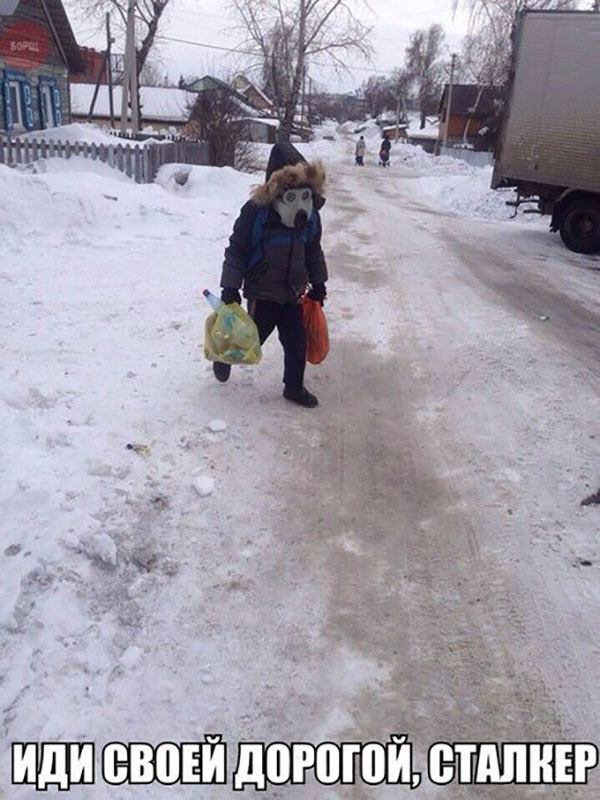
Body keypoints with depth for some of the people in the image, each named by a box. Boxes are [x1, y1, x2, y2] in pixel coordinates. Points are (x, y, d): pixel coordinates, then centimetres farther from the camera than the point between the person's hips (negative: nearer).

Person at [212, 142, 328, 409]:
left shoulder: (310, 214, -2)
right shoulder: (255, 210, -18)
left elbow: (314, 252, 12)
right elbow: (236, 250, -12)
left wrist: (318, 283, 15)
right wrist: (230, 287, -13)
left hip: (293, 292, 5)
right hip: (262, 292, -4)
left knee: (297, 342, 7)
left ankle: (294, 387, 26)